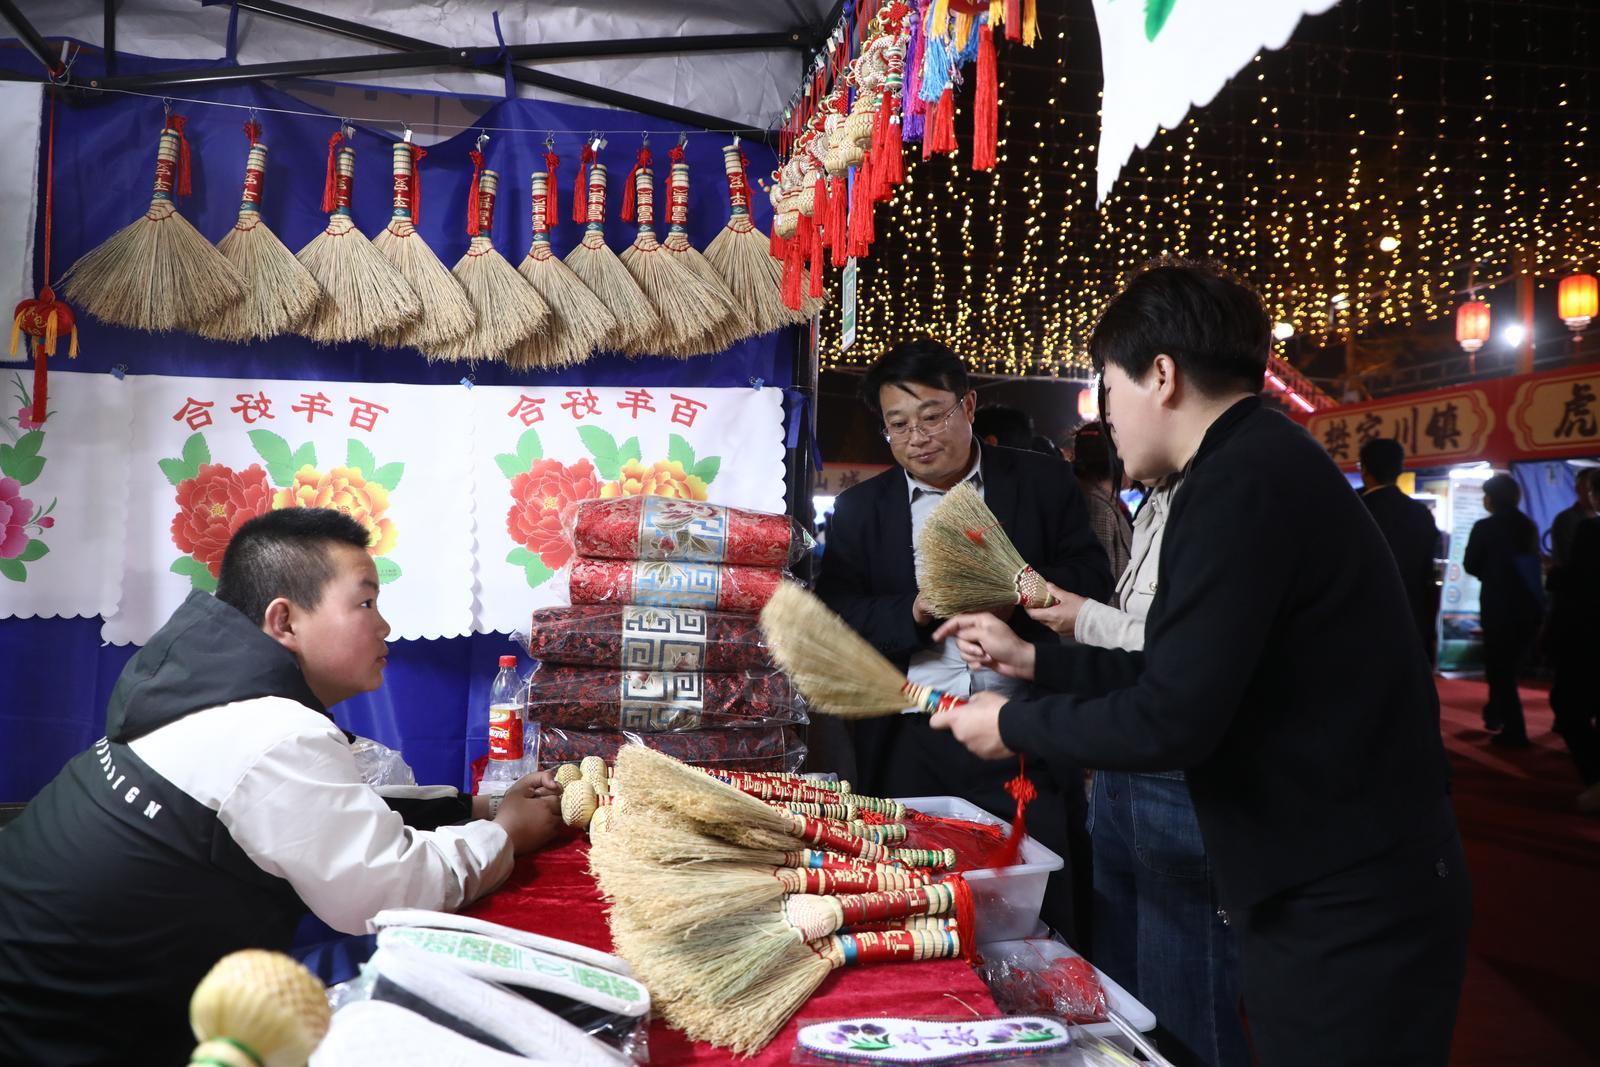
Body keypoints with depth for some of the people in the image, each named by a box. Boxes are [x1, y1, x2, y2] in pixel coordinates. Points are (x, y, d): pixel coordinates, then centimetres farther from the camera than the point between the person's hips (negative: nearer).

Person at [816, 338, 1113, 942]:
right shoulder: (859, 509, 8)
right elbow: (833, 622, 2)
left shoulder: (1042, 482, 6)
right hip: (910, 749, 1)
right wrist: (913, 612, -15)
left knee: (1042, 921, 5)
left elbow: (1093, 581, 1)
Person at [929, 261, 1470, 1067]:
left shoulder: (1242, 483, -21)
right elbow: (1186, 671, 17)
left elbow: (1173, 719, -24)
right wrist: (1033, 660, 18)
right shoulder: (1267, 462, 12)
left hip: (1343, 914, -10)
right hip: (1341, 889, 10)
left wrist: (1014, 726, -10)